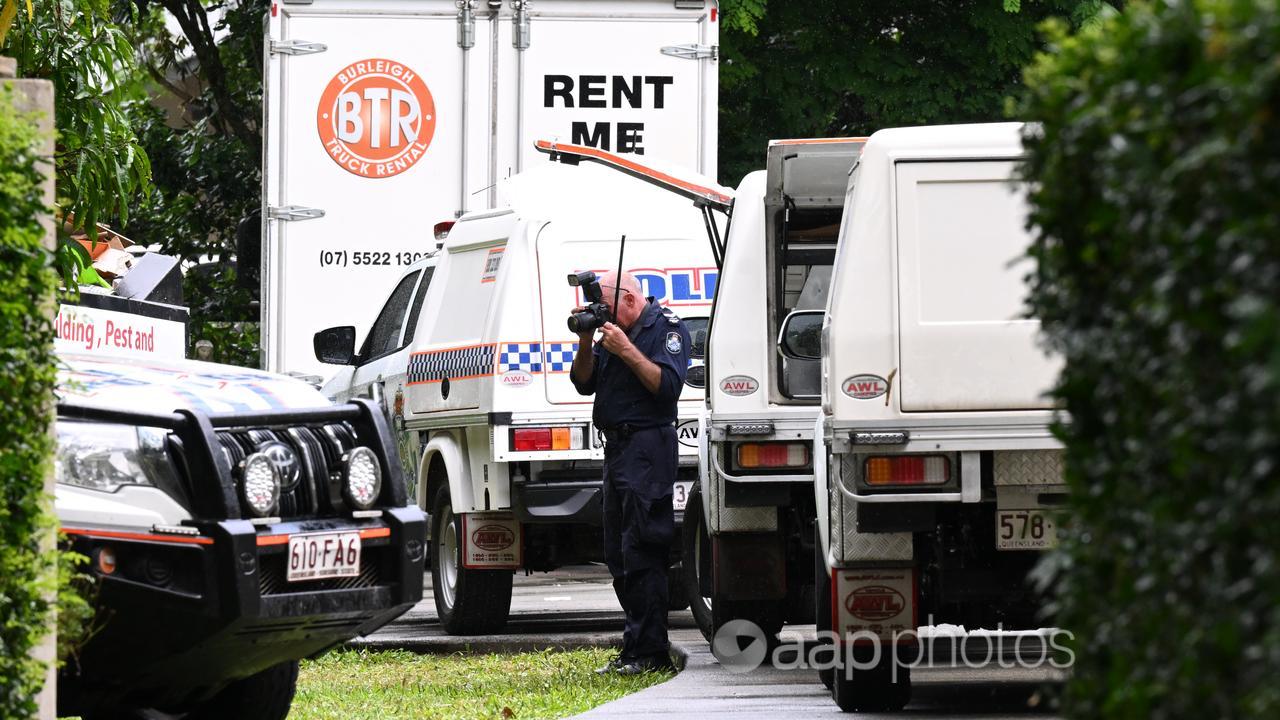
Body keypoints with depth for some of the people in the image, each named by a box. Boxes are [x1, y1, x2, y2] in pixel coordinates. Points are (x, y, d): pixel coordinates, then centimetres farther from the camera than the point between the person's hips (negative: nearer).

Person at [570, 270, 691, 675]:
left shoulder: (666, 329, -5)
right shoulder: (613, 331, 17)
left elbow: (667, 385, -17)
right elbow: (584, 383, 16)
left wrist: (627, 351, -18)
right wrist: (586, 343, 1)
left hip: (648, 448, -9)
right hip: (617, 447, 9)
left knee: (641, 554, -12)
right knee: (618, 556, 11)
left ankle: (650, 653, -12)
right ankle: (634, 652, 15)